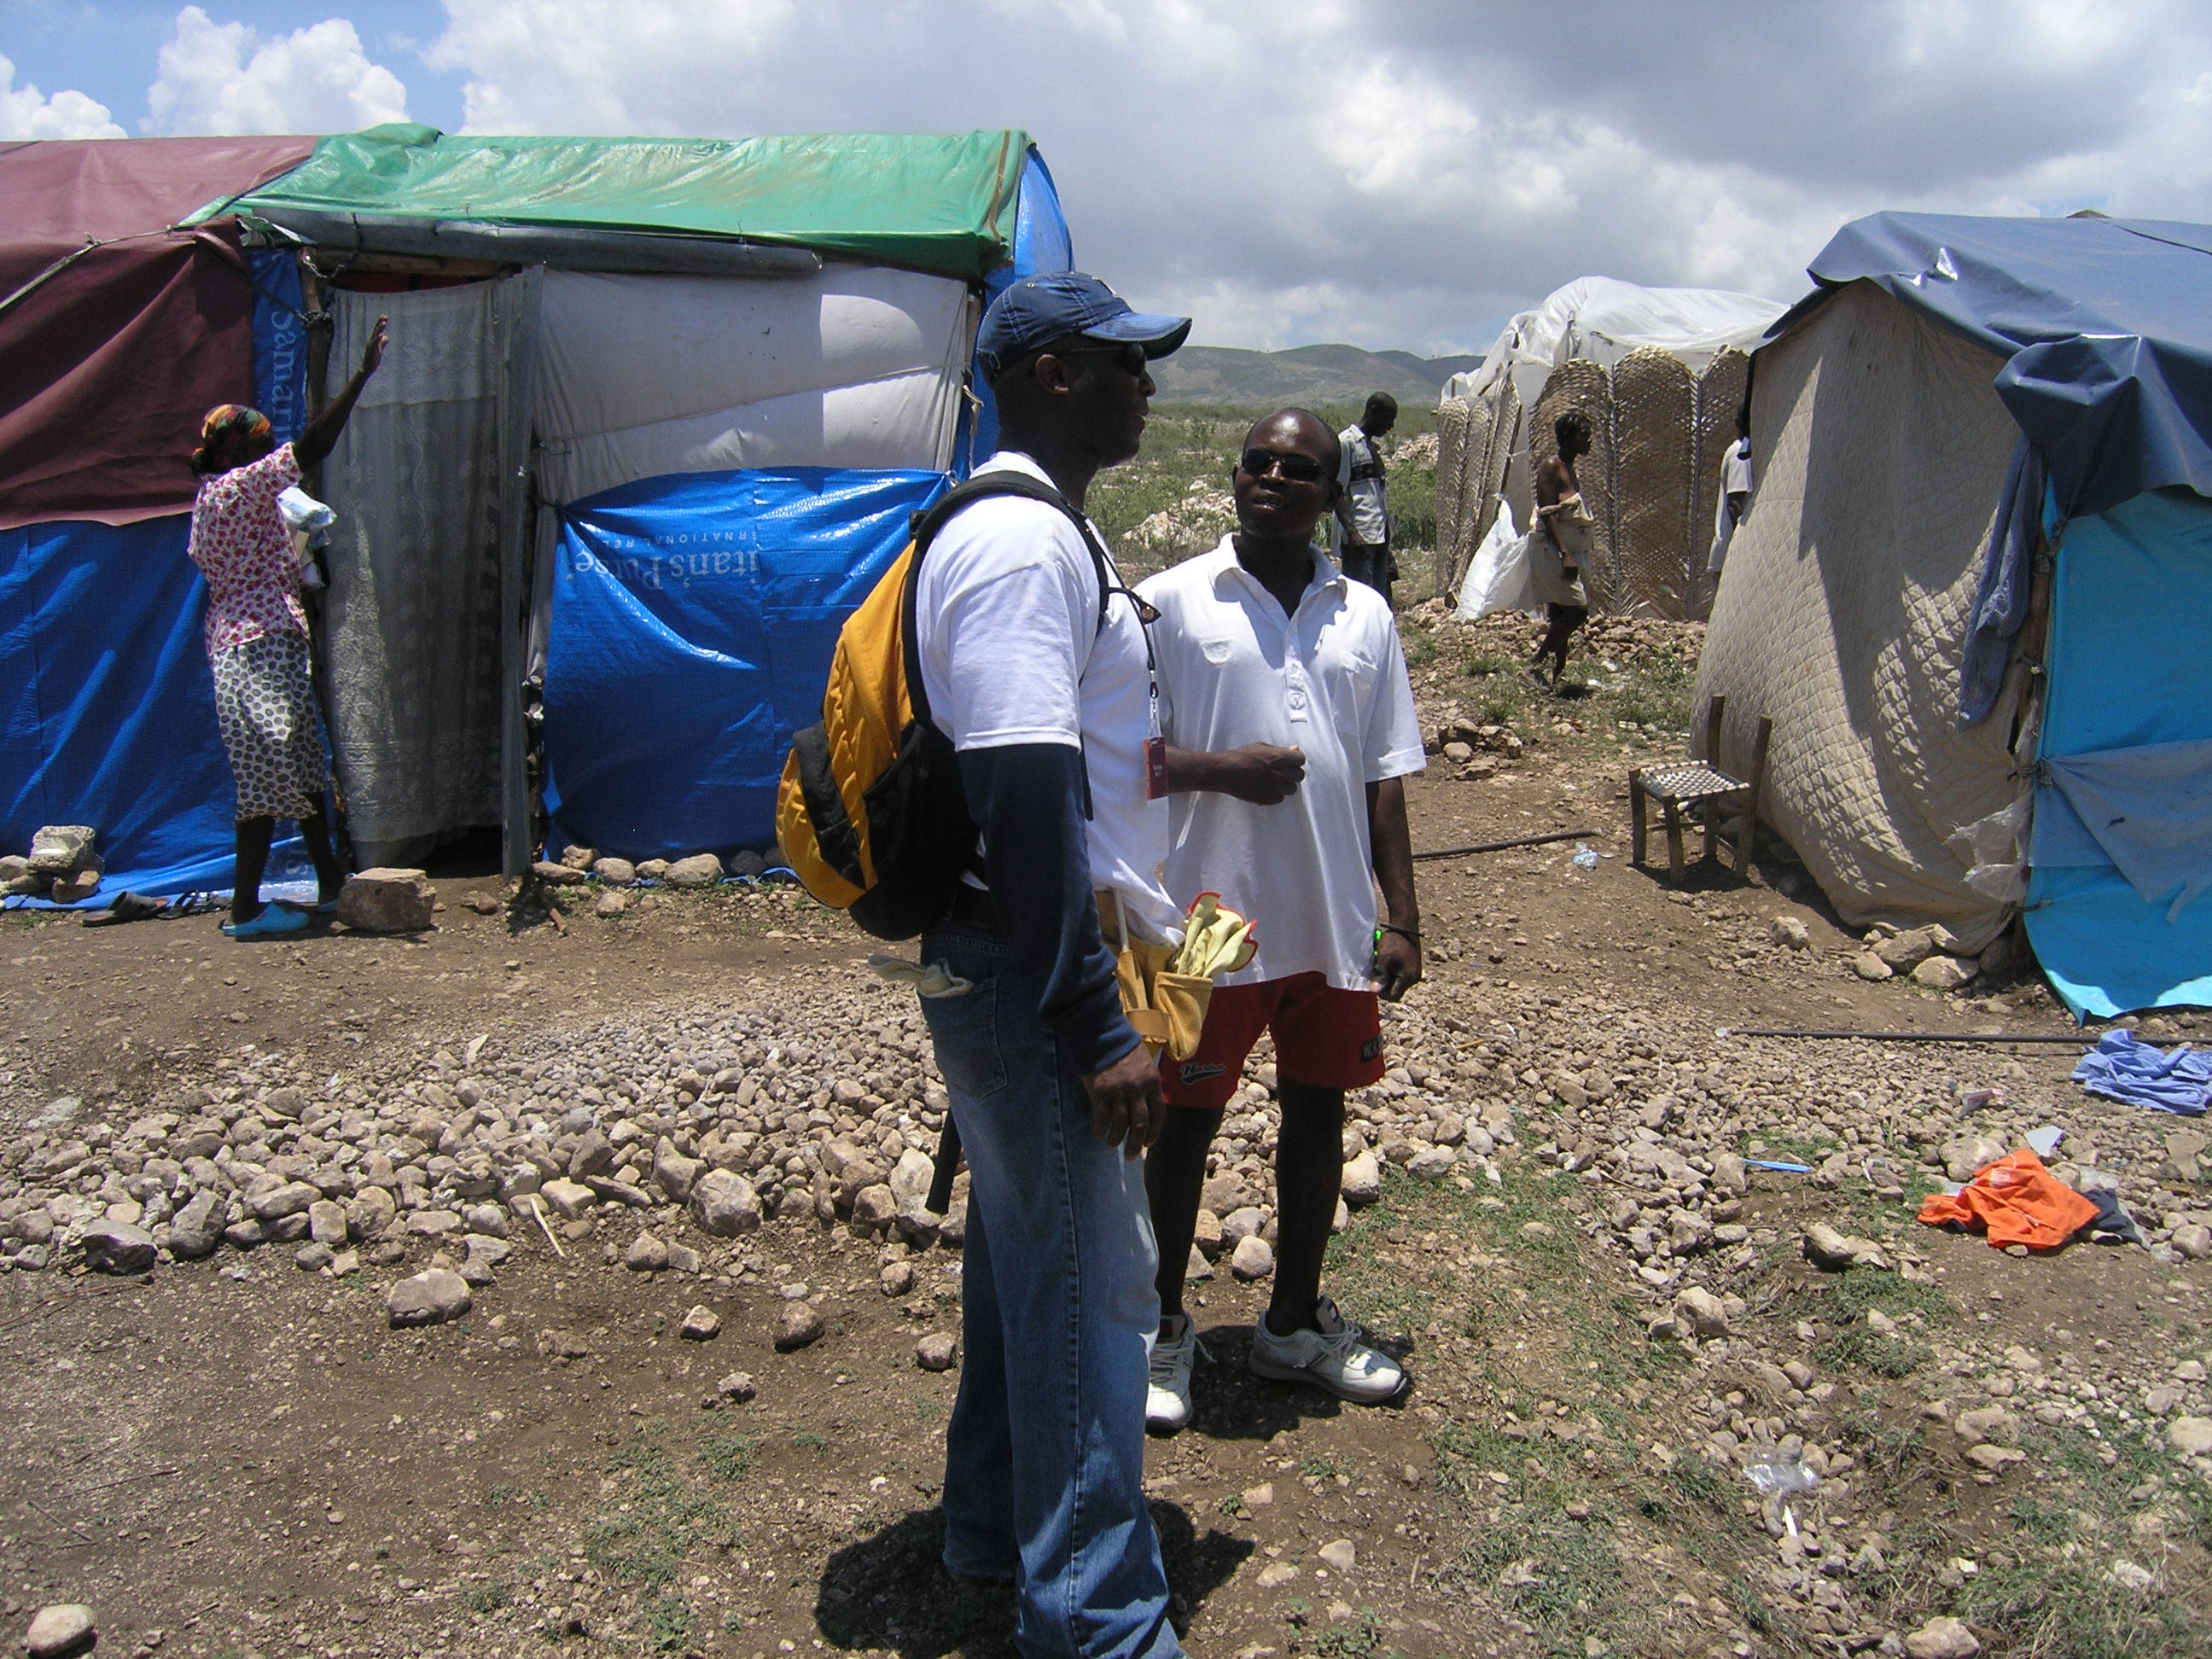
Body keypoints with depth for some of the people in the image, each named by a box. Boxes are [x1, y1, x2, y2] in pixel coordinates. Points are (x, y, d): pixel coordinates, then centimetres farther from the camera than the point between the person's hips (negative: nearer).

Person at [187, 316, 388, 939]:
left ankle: (331, 885, 22)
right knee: (269, 777, -6)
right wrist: (362, 375, -23)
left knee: (304, 766, 14)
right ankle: (245, 909, -1)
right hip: (260, 647, -10)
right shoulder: (235, 488, -13)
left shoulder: (214, 496, 16)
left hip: (239, 643, 10)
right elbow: (312, 446, -22)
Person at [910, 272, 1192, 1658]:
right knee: (1091, 1285, 0)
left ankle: (994, 1519, 38)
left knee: (1027, 1252, 21)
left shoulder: (1045, 530, 15)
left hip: (1020, 978, 11)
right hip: (1032, 985, -10)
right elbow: (1022, 803, -26)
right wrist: (1095, 1029, -24)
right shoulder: (1024, 542, -19)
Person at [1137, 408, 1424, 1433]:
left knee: (1317, 1111, 14)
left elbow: (1383, 780, 9)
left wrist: (1401, 917, 5)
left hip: (1332, 921, 4)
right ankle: (1165, 1328, 28)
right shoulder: (1172, 601, -5)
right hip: (1211, 917, -4)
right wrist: (1220, 770, -21)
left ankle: (1295, 1321, 34)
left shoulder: (1365, 615, 7)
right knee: (1188, 1119, 8)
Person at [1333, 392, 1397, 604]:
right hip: (1358, 537, -9)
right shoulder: (1346, 442, -7)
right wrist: (1351, 531, -21)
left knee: (1380, 601, 8)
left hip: (1379, 536, 9)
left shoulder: (1372, 447, 21)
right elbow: (1336, 491, -13)